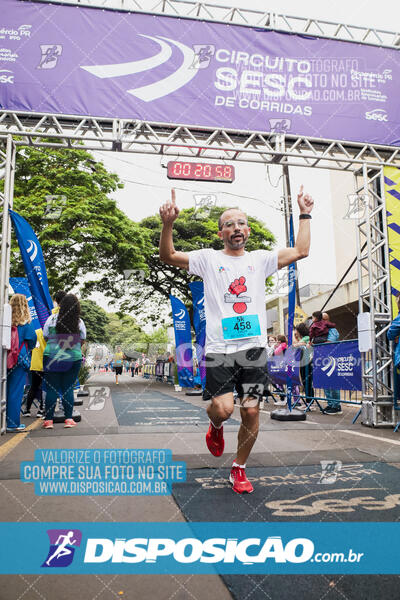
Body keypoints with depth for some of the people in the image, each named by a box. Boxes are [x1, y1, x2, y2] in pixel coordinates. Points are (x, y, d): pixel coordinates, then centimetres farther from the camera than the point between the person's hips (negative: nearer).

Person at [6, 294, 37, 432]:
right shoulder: (25, 323, -9)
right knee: (16, 391, 1)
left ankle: (5, 421, 20)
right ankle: (13, 424, 6)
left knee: (6, 391, 12)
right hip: (20, 359, -4)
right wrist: (28, 349, 15)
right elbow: (32, 339, -5)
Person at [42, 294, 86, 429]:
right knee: (68, 389, 7)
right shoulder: (80, 322, 0)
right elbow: (82, 341, 8)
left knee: (52, 389, 5)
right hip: (74, 358, 1)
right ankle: (69, 419, 8)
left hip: (52, 357, -1)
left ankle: (48, 420, 7)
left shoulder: (52, 318, -3)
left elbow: (45, 337, 5)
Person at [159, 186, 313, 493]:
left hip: (254, 347, 3)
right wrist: (168, 224, -15)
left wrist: (305, 215, 10)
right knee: (223, 408, -15)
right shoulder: (209, 258, 7)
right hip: (219, 349, -2)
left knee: (251, 411, 2)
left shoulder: (260, 259, 13)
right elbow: (168, 256, -1)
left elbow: (301, 251, 10)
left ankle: (239, 469, 25)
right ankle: (216, 426, 25)